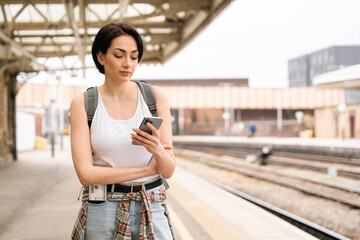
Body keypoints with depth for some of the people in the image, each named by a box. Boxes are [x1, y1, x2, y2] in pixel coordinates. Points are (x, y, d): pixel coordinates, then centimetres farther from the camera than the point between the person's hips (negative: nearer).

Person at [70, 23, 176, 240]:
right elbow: (86, 174, -10)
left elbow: (168, 171, 0)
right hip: (102, 212, -1)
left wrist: (157, 150, -22)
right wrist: (147, 169, -8)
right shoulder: (83, 104, -2)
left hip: (151, 211, 1)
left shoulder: (155, 97, 1)